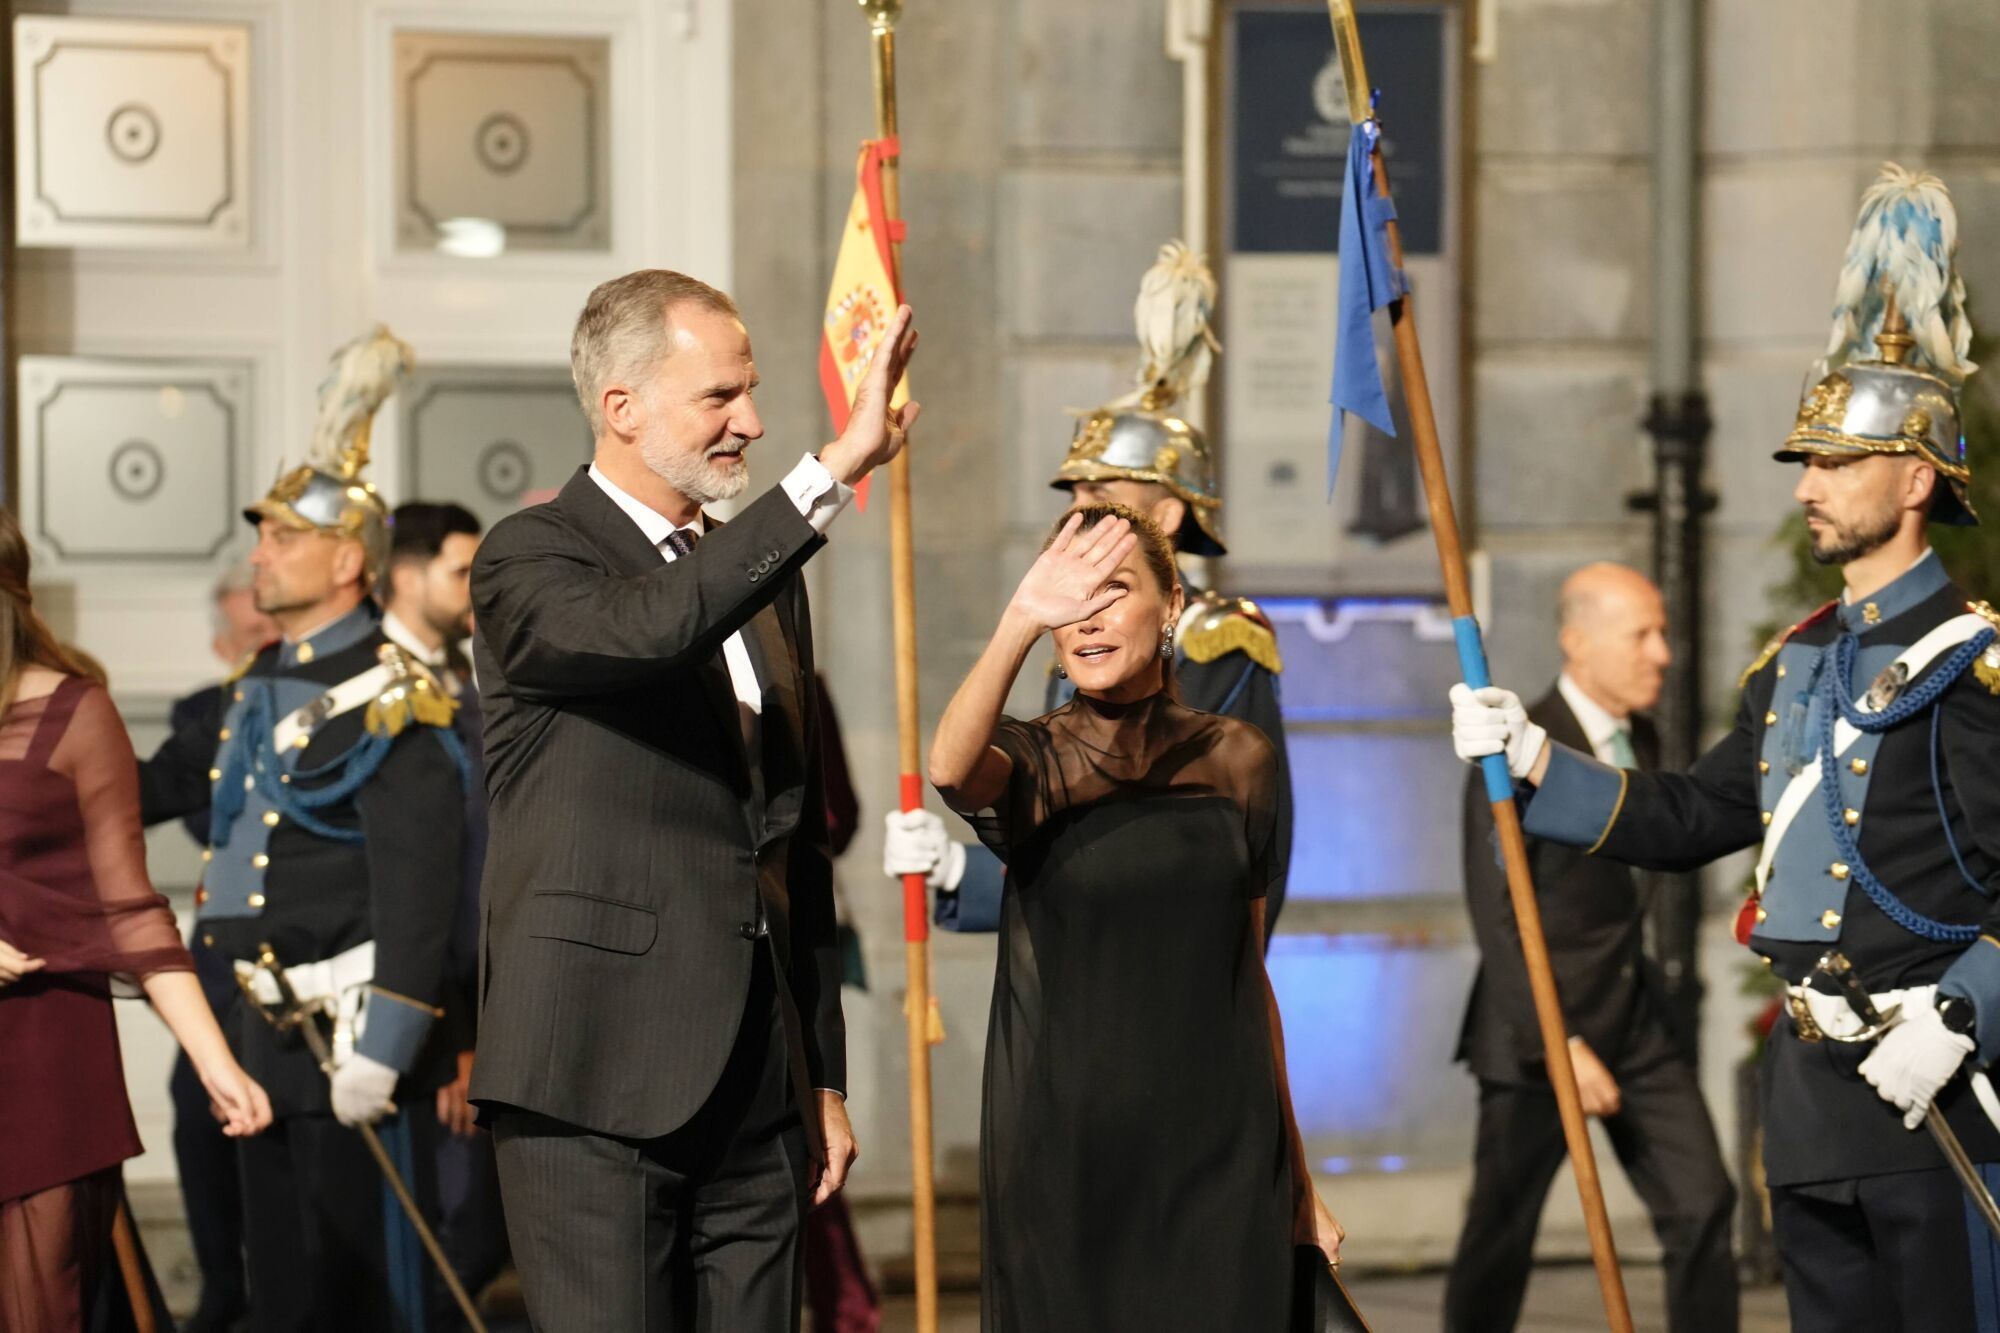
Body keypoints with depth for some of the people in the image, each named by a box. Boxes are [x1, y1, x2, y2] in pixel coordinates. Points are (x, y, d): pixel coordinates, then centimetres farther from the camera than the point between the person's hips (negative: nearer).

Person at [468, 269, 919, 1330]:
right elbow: (650, 627, -29)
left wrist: (825, 1079, 19)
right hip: (598, 1082, -7)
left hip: (756, 1085, 7)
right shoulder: (529, 559, -4)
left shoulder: (764, 578, 17)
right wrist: (835, 469, -31)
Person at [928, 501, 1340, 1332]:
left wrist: (1295, 1169, 15)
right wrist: (1021, 621, -42)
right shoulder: (1031, 766, -1)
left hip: (1216, 1152, 2)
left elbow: (1248, 970, 13)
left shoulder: (1235, 760, 6)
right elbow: (949, 768, -27)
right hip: (1059, 1159, -2)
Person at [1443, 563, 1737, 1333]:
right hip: (1538, 1030, -7)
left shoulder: (1641, 742, 11)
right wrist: (1561, 1046, -22)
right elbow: (1498, 918, -17)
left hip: (1637, 1018, 7)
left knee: (1702, 1206, -4)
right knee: (1500, 1238, 3)